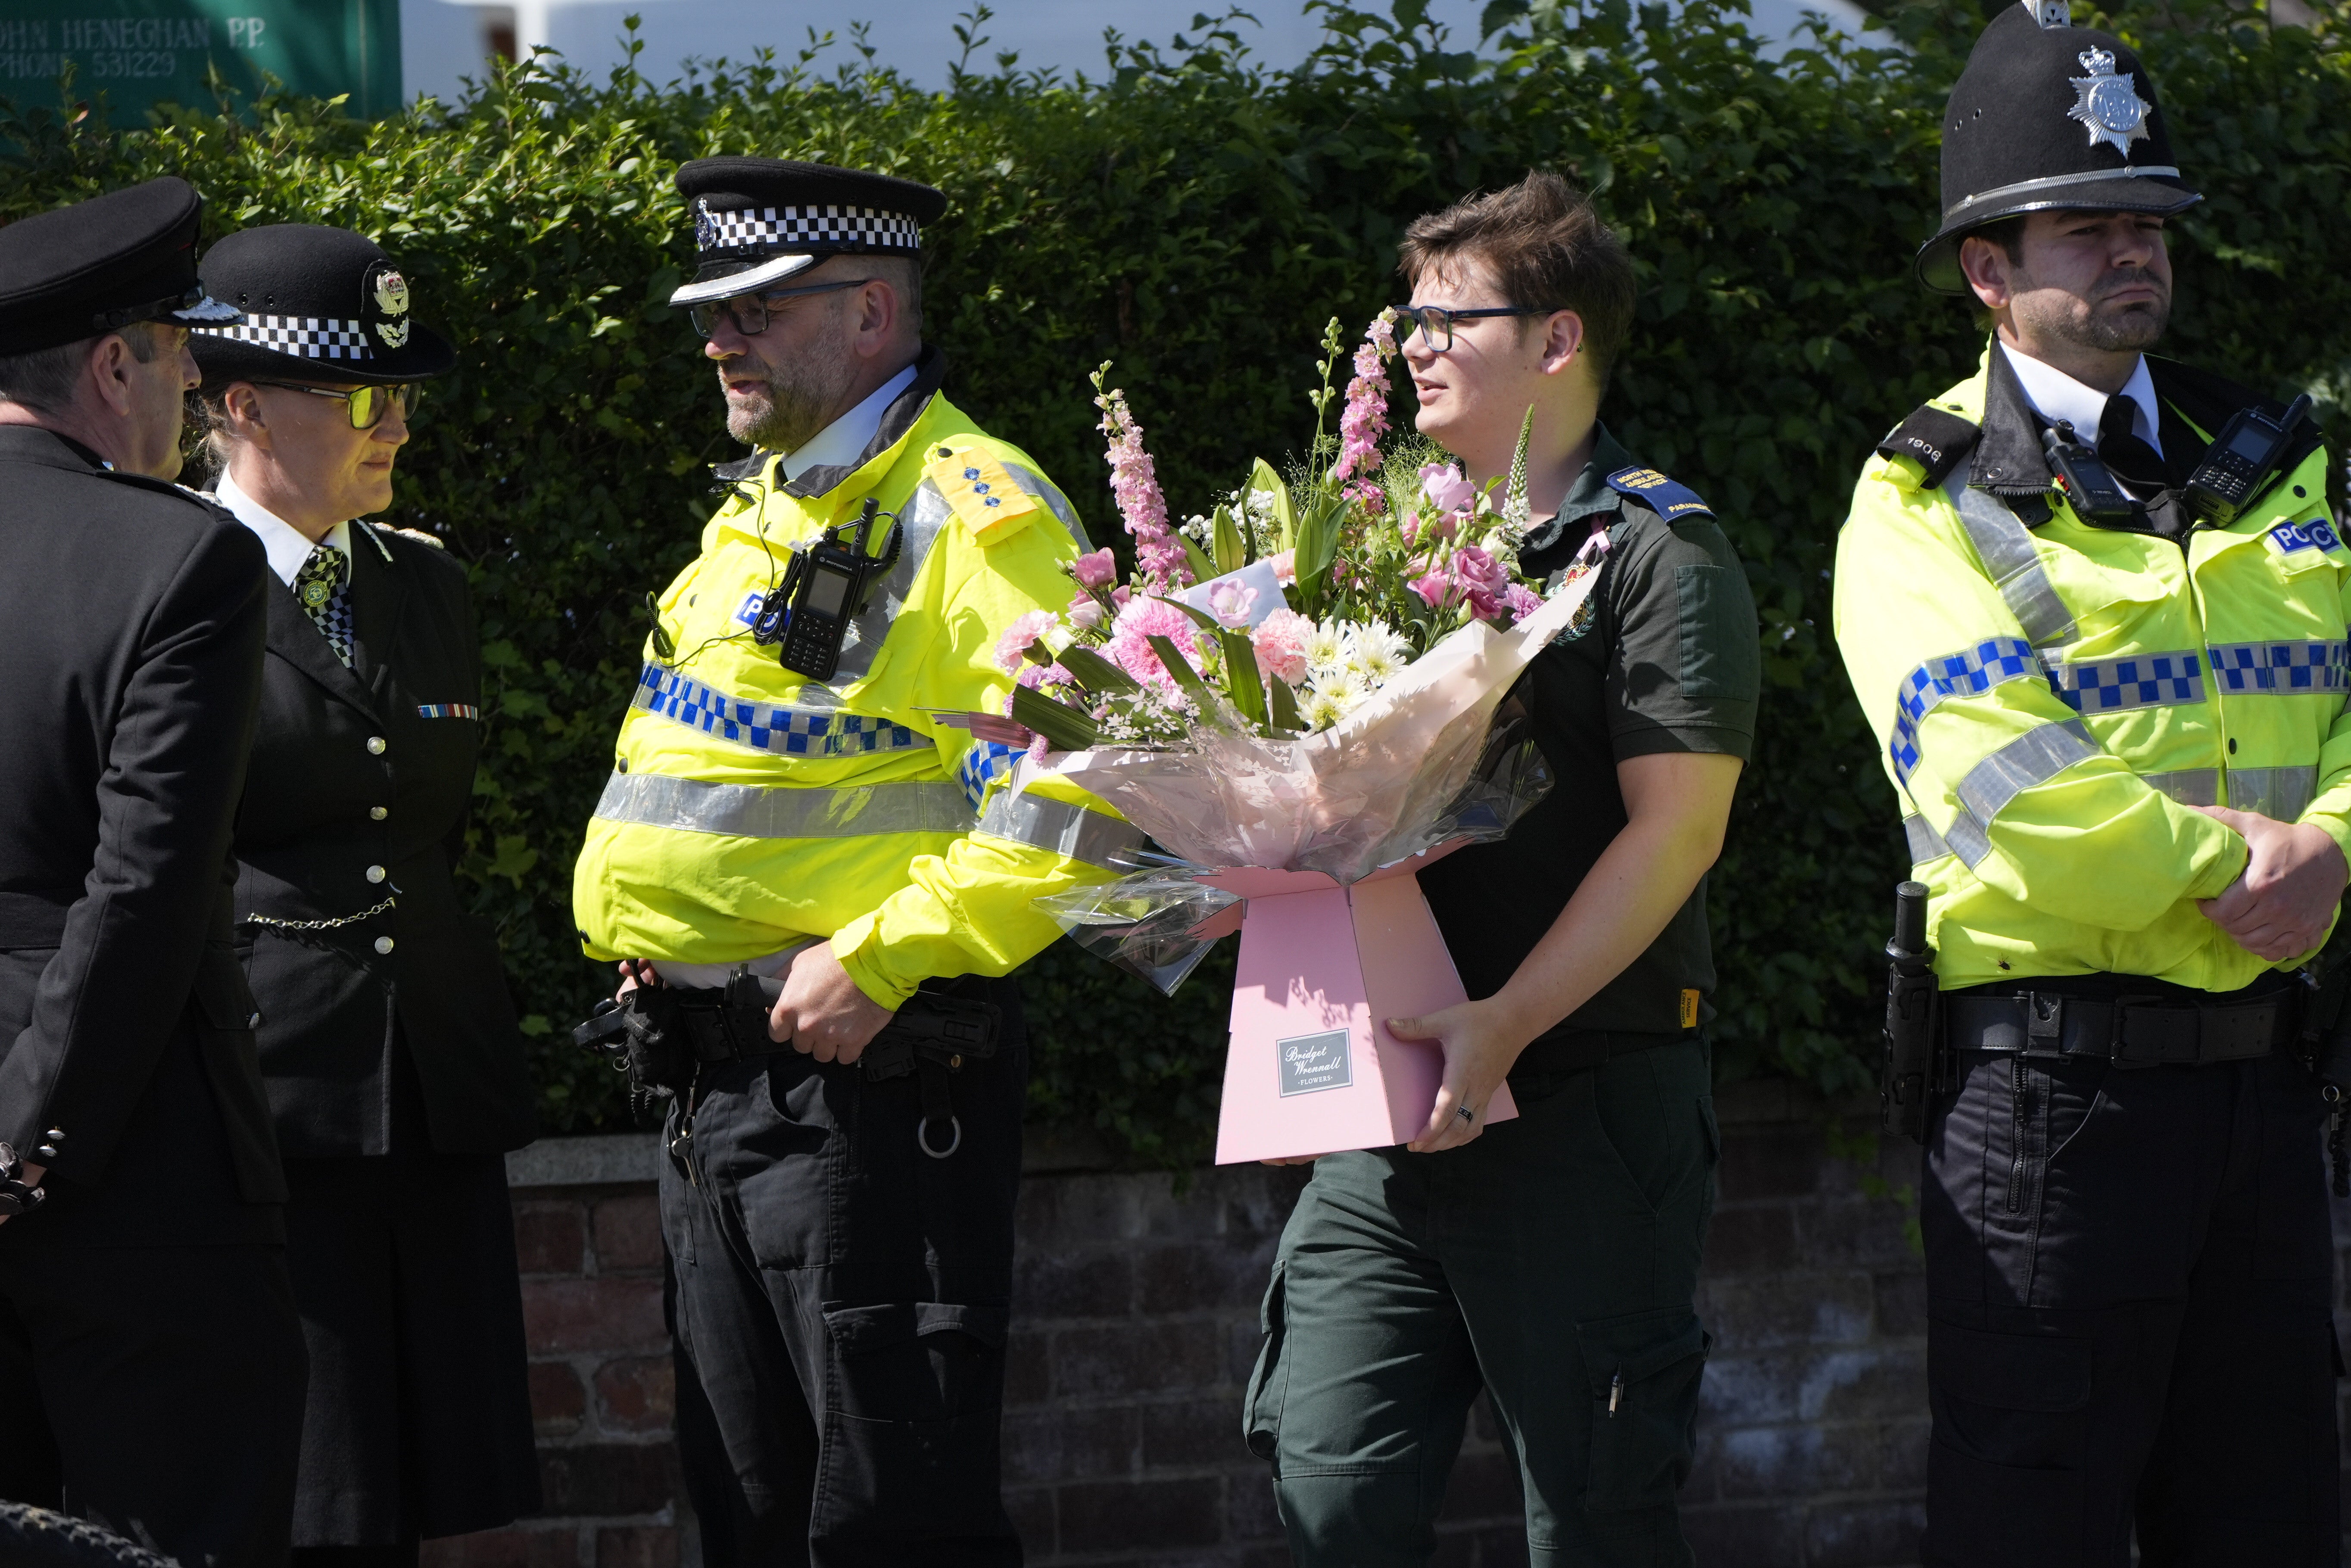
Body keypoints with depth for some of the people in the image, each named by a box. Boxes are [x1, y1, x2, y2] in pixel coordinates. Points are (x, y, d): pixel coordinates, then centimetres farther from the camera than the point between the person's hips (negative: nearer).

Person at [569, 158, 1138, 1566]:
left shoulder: (973, 514, -12)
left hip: (869, 1070, -9)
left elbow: (1075, 795, -21)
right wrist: (656, 942, 14)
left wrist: (878, 959, -22)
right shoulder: (758, 512, 17)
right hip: (726, 1075, 10)